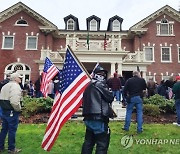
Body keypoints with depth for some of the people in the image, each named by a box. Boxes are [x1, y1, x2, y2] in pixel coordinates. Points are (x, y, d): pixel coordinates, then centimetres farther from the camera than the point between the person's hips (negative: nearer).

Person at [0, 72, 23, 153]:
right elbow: (14, 101, -28)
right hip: (12, 112, -9)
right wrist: (18, 109, -13)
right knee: (12, 130, 2)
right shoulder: (15, 86, -16)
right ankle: (11, 149, 13)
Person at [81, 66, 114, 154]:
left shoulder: (89, 86, 19)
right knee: (102, 144, -1)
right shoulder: (100, 84, -7)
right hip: (98, 118, -9)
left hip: (89, 118, 9)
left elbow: (84, 101, 20)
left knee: (88, 142, 18)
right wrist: (110, 92, 11)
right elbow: (110, 98, -7)